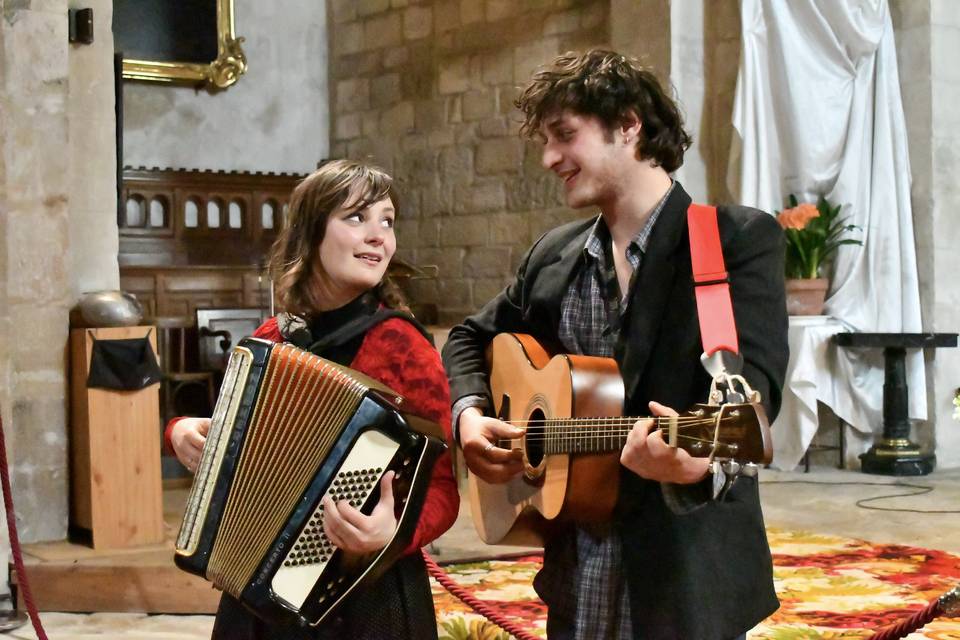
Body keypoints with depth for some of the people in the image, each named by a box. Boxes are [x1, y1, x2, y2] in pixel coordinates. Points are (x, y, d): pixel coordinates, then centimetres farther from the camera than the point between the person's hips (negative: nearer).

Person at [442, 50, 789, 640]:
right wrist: (470, 415, 0)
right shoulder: (554, 255, 9)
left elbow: (751, 381, -21)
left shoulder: (741, 238, -9)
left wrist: (696, 452, -42)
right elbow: (472, 339, 21)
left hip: (689, 571, -5)